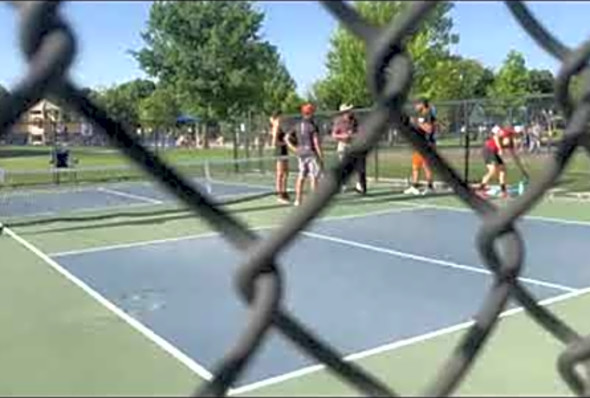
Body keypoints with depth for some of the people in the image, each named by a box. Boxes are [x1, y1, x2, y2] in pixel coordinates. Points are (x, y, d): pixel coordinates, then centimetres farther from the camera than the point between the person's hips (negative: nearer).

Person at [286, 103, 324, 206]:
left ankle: (298, 200, 13)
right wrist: (321, 157, -11)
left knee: (301, 177, 11)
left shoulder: (297, 125, 8)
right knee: (314, 177, -1)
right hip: (312, 153, -6)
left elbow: (287, 138, 8)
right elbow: (316, 142, -15)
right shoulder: (313, 126, -11)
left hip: (301, 154, 6)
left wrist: (294, 149, 6)